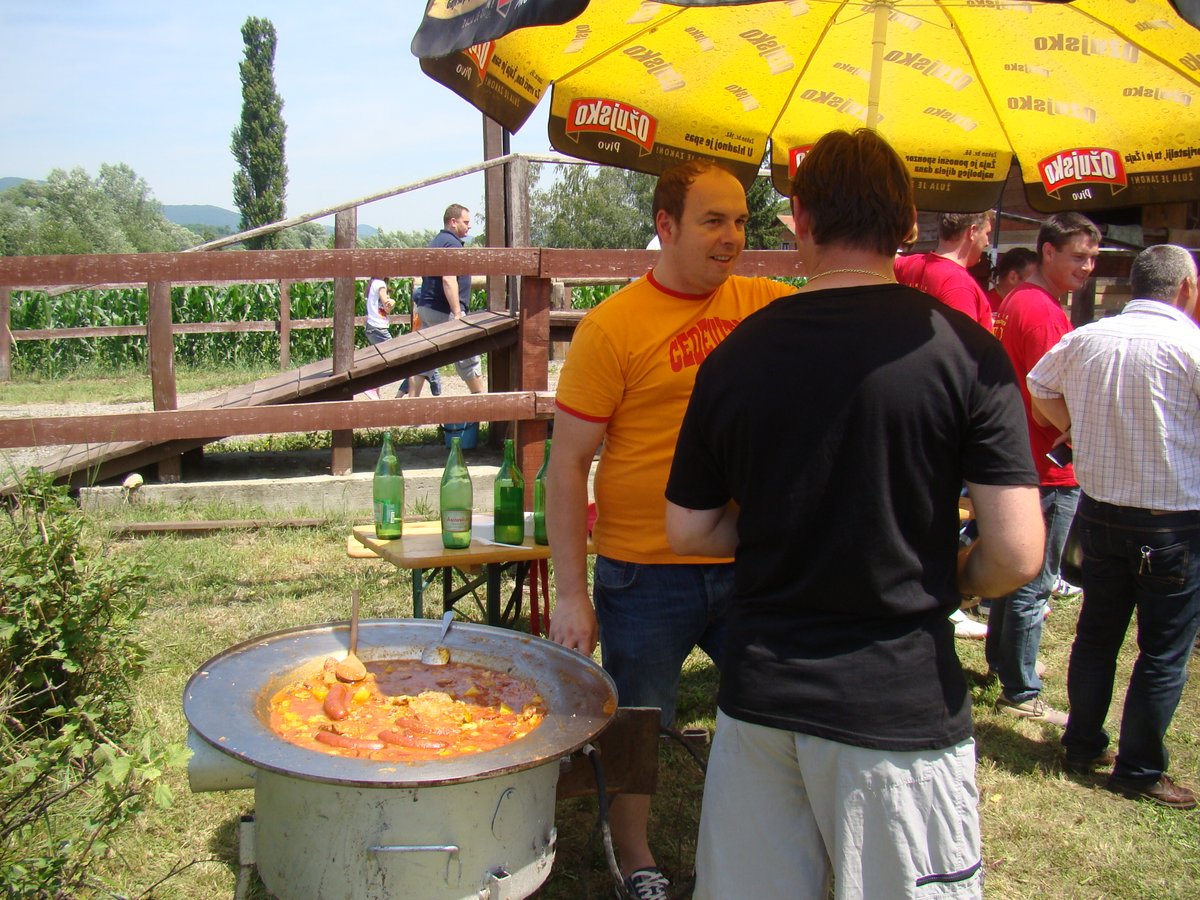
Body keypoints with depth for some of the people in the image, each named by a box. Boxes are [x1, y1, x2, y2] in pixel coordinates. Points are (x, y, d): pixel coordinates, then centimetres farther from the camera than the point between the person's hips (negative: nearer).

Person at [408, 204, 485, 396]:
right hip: (443, 311, -9)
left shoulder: (436, 241, 19)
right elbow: (448, 279, -24)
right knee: (468, 358, 2)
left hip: (426, 308, 10)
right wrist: (457, 313, -27)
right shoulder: (451, 243, -13)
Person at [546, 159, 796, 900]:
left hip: (749, 565, 4)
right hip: (646, 575, -4)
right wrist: (571, 595, -11)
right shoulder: (613, 326, -11)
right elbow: (568, 465, -10)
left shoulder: (766, 305, 3)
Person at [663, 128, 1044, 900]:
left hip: (759, 689, 3)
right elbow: (1016, 553, -13)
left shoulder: (737, 355, -2)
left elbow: (688, 530, 5)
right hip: (901, 706, -3)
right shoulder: (964, 350, -11)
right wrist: (947, 578, 7)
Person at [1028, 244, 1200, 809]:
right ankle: (1139, 771, 15)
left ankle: (1083, 746, 29)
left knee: (1096, 634, 18)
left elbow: (1040, 389, 17)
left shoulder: (1086, 339, 1)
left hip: (1100, 511, 6)